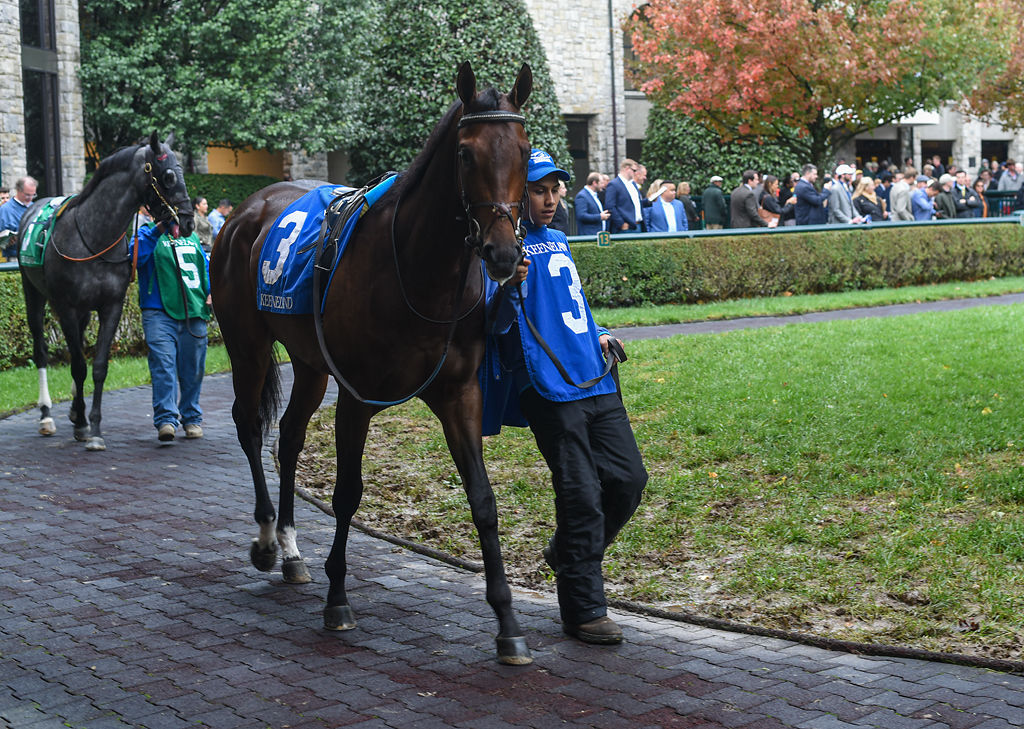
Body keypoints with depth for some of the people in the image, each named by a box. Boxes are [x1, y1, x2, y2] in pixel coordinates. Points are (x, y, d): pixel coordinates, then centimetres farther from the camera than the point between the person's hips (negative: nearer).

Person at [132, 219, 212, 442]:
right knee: (163, 364, -15)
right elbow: (137, 255, -16)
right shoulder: (149, 233, 5)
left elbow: (206, 267, 23)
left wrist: (211, 291, 6)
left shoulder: (192, 236, 18)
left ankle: (192, 418, 21)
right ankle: (166, 419, -19)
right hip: (159, 313, -4)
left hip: (194, 313, 4)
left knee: (193, 369, 9)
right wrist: (157, 230, -26)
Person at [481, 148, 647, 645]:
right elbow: (496, 324, -14)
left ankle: (568, 553, 29)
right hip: (549, 388, -8)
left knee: (629, 479, 6)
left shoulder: (558, 242, 19)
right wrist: (510, 287, -31)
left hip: (595, 381, 8)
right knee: (581, 496, -6)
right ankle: (584, 611, 4)